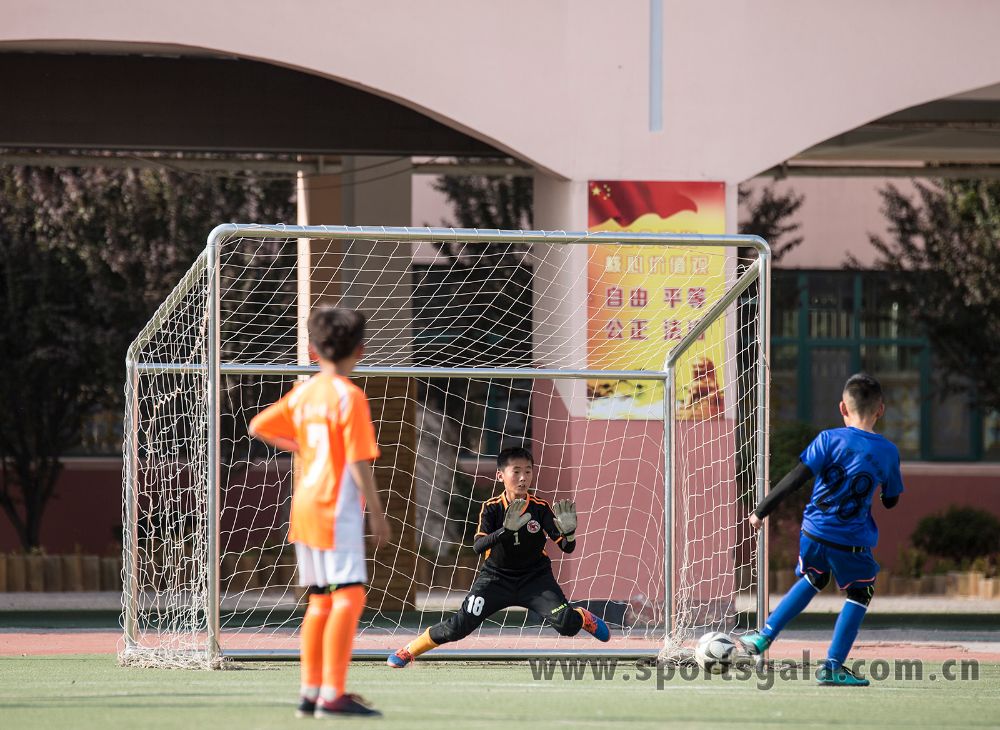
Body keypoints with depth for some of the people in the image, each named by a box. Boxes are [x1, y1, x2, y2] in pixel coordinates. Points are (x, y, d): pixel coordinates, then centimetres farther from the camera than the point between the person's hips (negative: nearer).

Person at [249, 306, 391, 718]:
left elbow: (258, 427, 15)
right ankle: (332, 695, -18)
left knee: (320, 601, 14)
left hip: (304, 509, 8)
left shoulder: (303, 393, 9)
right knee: (349, 596, -11)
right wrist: (377, 513, -9)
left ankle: (310, 694, 15)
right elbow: (359, 461, -14)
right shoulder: (349, 396, -11)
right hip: (338, 509, -8)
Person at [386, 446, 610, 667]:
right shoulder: (491, 508, -14)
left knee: (566, 624, -21)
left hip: (534, 579, 1)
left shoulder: (541, 508, -12)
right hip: (497, 578, -1)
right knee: (459, 626, -15)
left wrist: (569, 532, -36)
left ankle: (584, 618, 16)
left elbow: (567, 548, -12)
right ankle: (409, 651, 5)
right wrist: (506, 529, -45)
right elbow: (478, 547, -28)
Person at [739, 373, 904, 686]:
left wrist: (762, 510, -4)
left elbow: (796, 479, -10)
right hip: (852, 541, -2)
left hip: (814, 532, 2)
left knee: (813, 579, 29)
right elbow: (891, 500, 11)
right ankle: (833, 666, 10)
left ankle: (765, 636, 28)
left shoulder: (830, 440, -5)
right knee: (860, 593, 18)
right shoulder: (888, 452, -2)